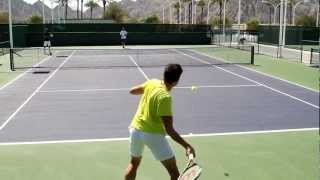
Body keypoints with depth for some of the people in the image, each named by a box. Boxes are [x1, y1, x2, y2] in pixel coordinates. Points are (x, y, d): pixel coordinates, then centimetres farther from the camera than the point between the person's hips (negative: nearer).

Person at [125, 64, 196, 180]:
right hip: (153, 134, -7)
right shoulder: (165, 97, -23)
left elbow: (132, 91, 15)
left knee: (134, 163, 28)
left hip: (135, 129, 8)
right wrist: (187, 146, -30)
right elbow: (169, 130, -25)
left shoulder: (152, 82, -4)